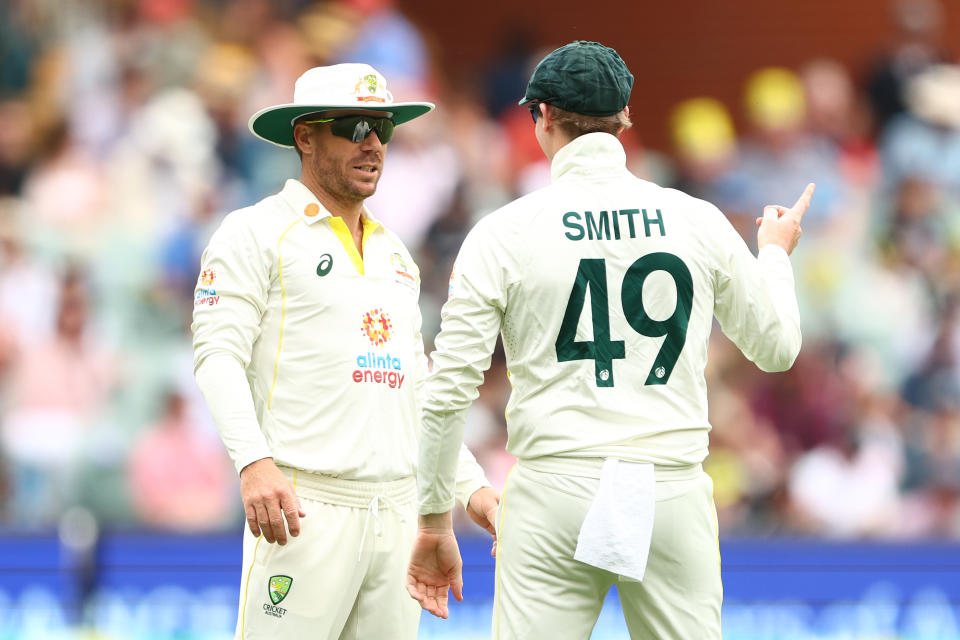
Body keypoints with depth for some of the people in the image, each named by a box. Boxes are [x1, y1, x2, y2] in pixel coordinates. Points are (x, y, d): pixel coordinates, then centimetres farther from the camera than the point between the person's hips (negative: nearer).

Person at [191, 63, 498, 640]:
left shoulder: (395, 253, 23)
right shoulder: (258, 233, 1)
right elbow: (218, 355, -9)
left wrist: (472, 486, 16)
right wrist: (254, 462, -24)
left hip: (398, 510, 7)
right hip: (304, 506, -7)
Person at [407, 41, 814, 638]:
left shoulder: (504, 232, -1)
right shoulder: (698, 221, 4)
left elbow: (449, 391, -2)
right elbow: (777, 346, 18)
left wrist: (434, 523, 8)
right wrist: (776, 253, 39)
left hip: (557, 494, -2)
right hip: (673, 494, 2)